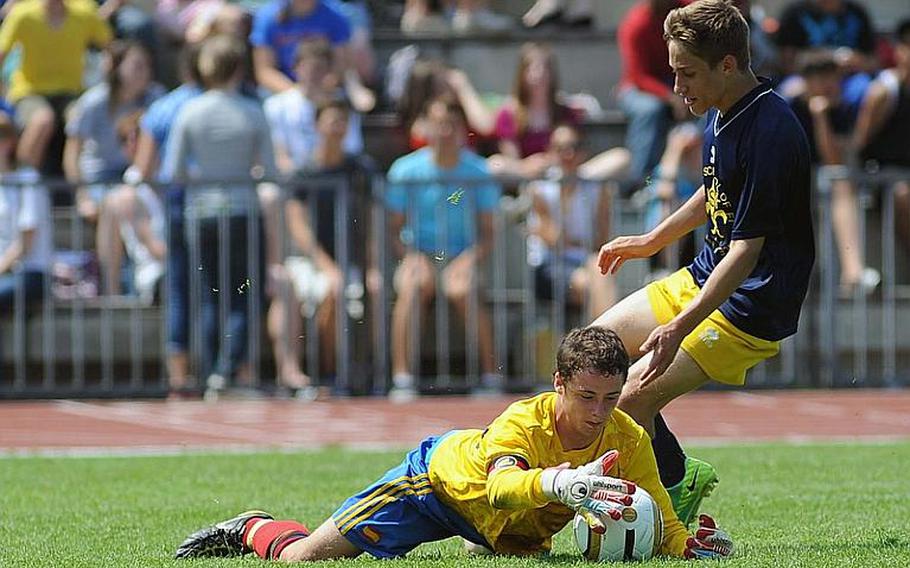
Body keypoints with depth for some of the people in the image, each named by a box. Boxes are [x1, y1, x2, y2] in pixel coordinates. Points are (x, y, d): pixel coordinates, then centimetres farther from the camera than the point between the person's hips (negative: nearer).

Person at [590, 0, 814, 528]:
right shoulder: (722, 113, 2)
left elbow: (745, 250, -28)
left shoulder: (770, 132, -26)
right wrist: (651, 241, 32)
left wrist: (679, 328, -31)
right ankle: (681, 474, 18)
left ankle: (675, 482, 9)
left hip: (752, 304, -10)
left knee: (631, 400, -17)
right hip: (702, 278, 10)